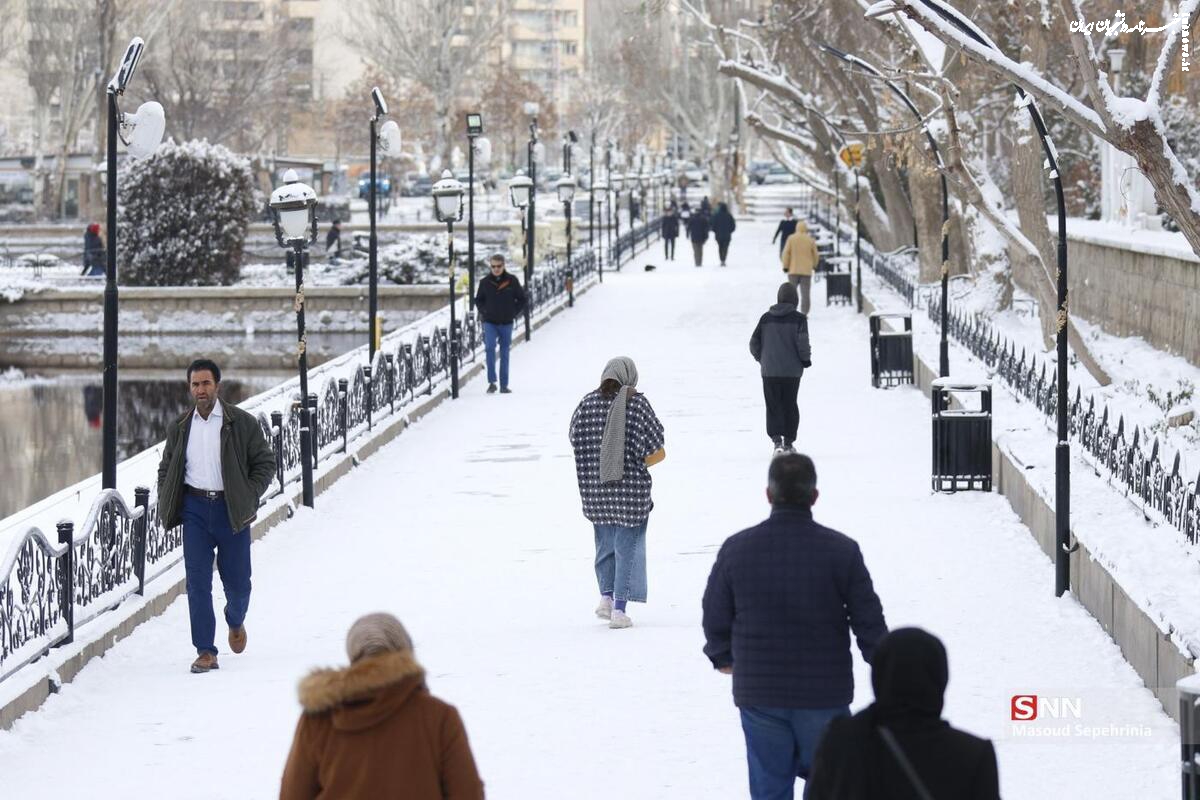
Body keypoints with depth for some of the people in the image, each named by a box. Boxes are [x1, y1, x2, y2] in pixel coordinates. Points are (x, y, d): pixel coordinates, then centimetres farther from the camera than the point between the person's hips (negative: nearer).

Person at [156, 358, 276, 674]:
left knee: (237, 581, 5)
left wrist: (250, 497, -8)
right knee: (198, 582, -5)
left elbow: (266, 461, 2)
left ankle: (235, 621, 39)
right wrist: (166, 506, 7)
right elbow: (166, 469, 20)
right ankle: (205, 651, -2)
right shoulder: (180, 428, 9)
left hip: (232, 511, -2)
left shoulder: (242, 423, -1)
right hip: (195, 509, 2)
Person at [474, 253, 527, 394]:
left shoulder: (512, 281, -2)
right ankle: (492, 382, -19)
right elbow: (478, 300, 13)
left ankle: (504, 385, 13)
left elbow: (522, 299, 8)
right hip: (490, 323, -1)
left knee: (505, 353, 7)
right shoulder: (485, 282, 0)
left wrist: (514, 313, -1)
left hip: (506, 323, 1)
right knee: (490, 347, -21)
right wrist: (484, 312, 0)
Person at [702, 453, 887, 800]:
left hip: (758, 694, 1)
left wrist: (722, 657, 25)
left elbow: (715, 616, 5)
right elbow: (869, 623, -5)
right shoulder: (841, 551, -10)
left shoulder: (736, 549, -6)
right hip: (825, 693, -1)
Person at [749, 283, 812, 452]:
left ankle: (776, 437, -14)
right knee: (789, 405, 11)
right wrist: (806, 359, 1)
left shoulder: (766, 318, 2)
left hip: (769, 370, 1)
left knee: (773, 406, 5)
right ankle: (788, 441, 13)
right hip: (792, 370, -1)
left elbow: (754, 342, 4)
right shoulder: (798, 319, -7)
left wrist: (761, 358, 20)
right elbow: (802, 342, -16)